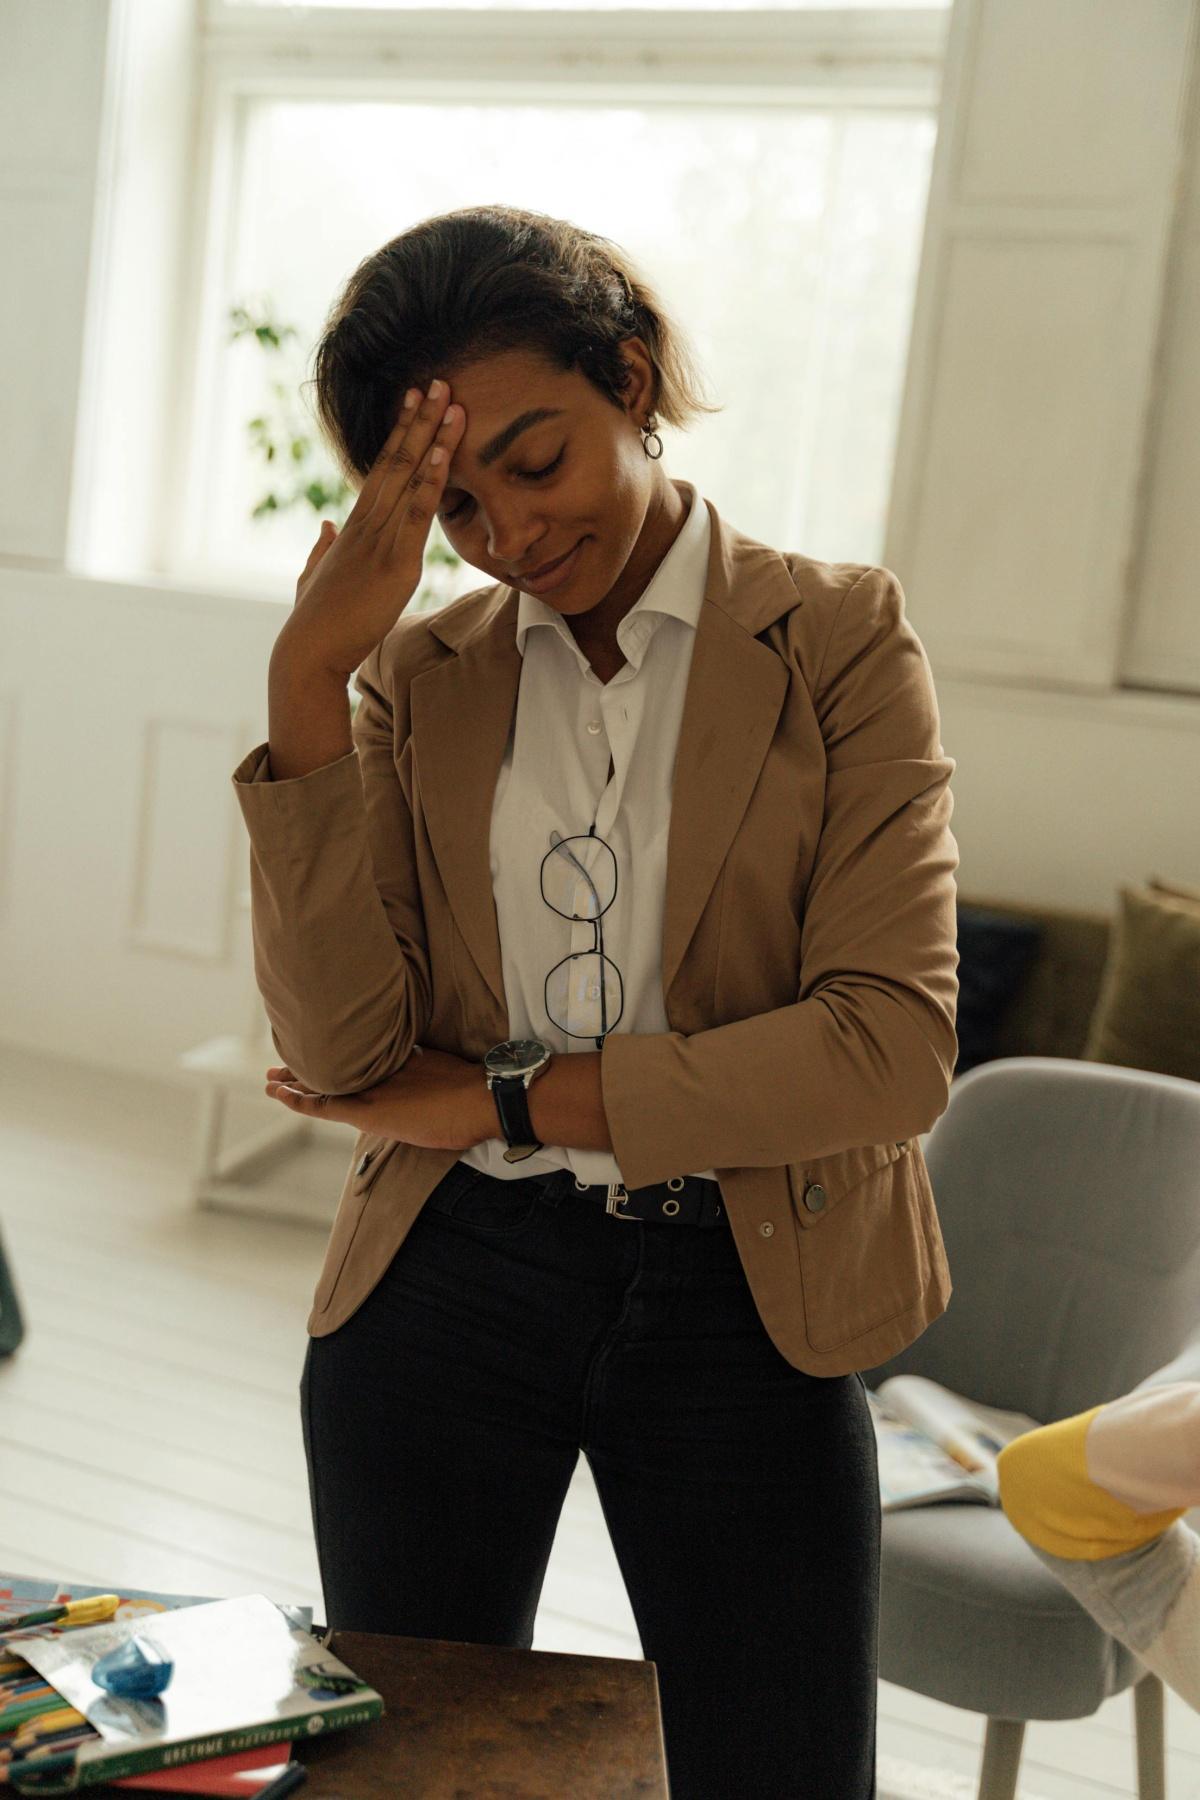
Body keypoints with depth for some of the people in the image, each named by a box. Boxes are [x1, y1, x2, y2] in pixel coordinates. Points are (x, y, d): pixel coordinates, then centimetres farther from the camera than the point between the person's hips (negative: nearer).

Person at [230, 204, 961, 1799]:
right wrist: (306, 682, -16)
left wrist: (506, 1099, -11)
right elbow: (342, 1051, -9)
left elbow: (894, 1047, -13)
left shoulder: (840, 637, -3)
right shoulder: (420, 673, 3)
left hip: (745, 1303, -2)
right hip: (440, 1291, 3)